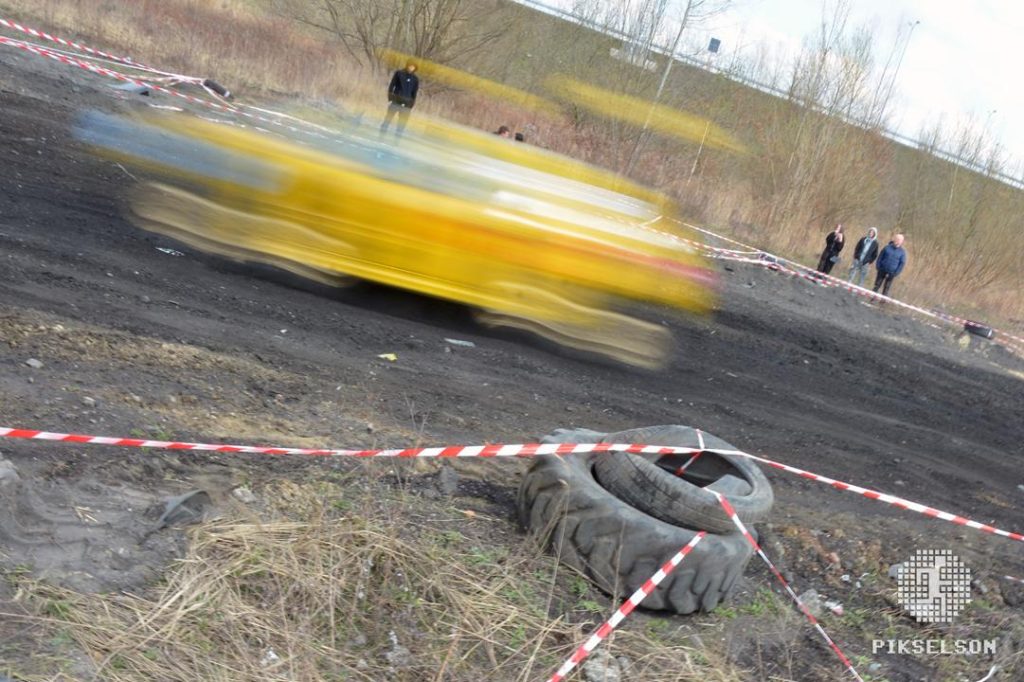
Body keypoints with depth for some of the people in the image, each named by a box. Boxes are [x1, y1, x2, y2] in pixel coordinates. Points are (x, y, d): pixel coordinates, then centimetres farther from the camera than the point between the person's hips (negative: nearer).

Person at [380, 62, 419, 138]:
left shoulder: (415, 79, 5)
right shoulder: (399, 73, 1)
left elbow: (414, 93, 8)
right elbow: (392, 85, 1)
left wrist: (411, 105, 3)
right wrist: (390, 98, -7)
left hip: (406, 103, 1)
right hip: (396, 101, -1)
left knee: (402, 122, 2)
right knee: (388, 118, 2)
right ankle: (381, 135, 9)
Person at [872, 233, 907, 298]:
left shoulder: (902, 251, -4)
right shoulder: (887, 247, 0)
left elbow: (902, 263, -3)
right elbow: (880, 256, 5)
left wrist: (896, 273, -9)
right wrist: (878, 266, -4)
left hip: (891, 273, -1)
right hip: (882, 270, 1)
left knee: (886, 288, 4)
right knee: (877, 285, 4)